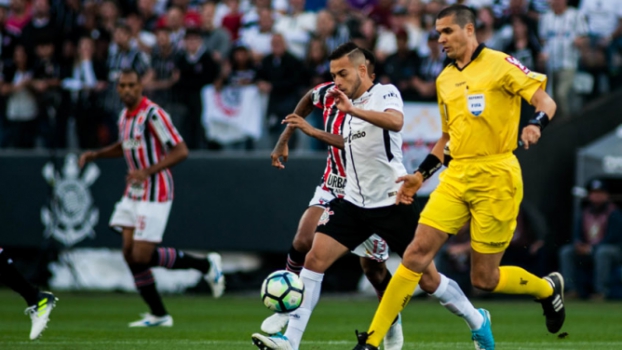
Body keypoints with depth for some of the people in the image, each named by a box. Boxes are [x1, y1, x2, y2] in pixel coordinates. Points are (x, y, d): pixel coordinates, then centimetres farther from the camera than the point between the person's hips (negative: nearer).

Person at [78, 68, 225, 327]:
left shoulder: (153, 114, -17)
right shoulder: (124, 116, 10)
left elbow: (180, 151, -19)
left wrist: (148, 171, -27)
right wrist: (95, 155, 14)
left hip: (155, 193, -8)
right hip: (133, 193, 8)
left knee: (142, 256, -11)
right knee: (130, 254, 2)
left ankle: (206, 265, 7)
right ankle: (158, 315, 11)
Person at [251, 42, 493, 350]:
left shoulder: (385, 93, -10)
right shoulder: (348, 104, 13)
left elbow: (395, 121, -34)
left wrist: (353, 110, -44)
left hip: (392, 202, -6)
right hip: (354, 202, 6)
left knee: (428, 280, 2)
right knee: (314, 259, -12)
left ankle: (477, 322, 26)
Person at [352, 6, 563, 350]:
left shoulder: (499, 64, -4)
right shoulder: (444, 80, 16)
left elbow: (546, 101, -8)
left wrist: (535, 124, -29)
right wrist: (421, 174, 17)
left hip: (495, 177, -6)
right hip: (457, 176, 6)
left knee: (483, 278, 0)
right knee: (417, 253, -8)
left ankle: (549, 288, 30)